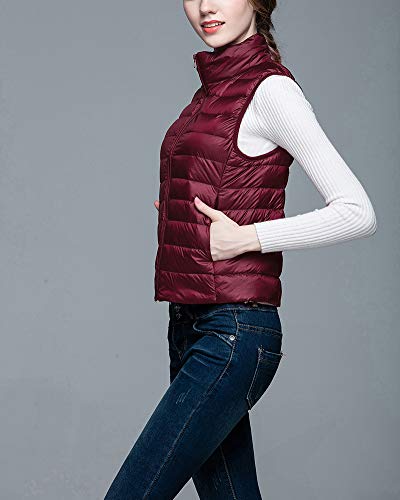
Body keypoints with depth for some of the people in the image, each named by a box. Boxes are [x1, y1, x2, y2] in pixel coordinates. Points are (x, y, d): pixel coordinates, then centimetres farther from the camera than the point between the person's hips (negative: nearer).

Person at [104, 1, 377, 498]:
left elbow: (358, 213, -14)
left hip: (233, 336, -9)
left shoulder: (271, 89, -9)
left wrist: (246, 237, -16)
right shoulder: (211, 90, 15)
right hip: (188, 327, 9)